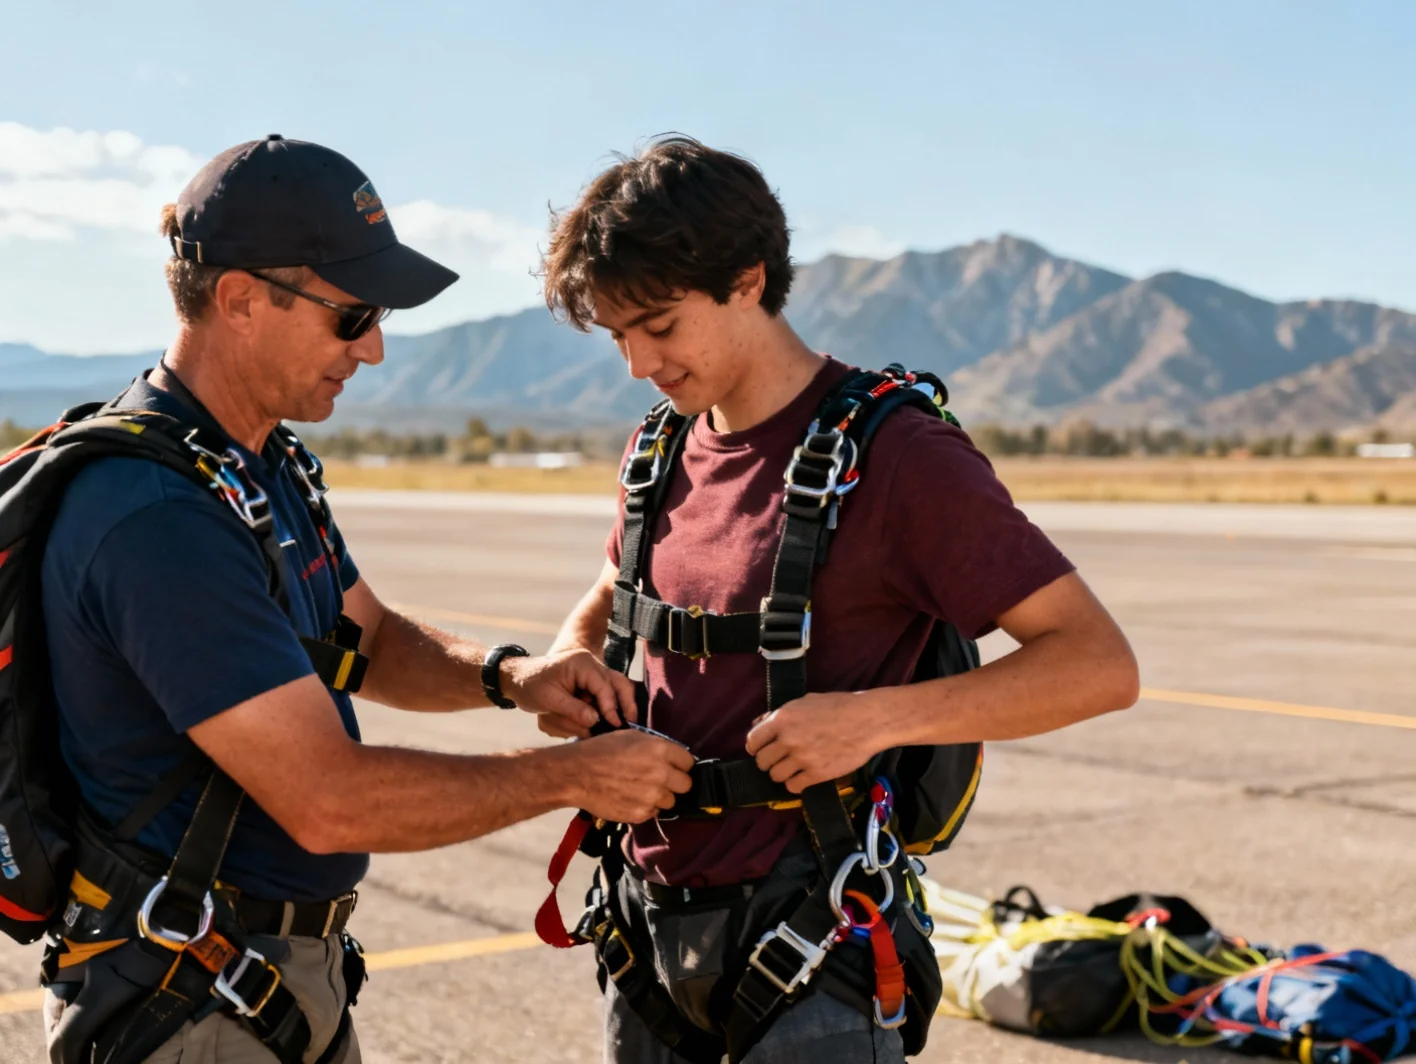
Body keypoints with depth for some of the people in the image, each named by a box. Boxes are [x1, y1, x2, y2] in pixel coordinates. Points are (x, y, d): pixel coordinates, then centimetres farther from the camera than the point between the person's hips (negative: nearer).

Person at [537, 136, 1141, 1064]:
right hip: (648, 923, 7)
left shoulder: (895, 456, -14)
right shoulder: (661, 450, 7)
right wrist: (569, 661, 3)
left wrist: (876, 717, -27)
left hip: (803, 949, -7)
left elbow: (1100, 664, -17)